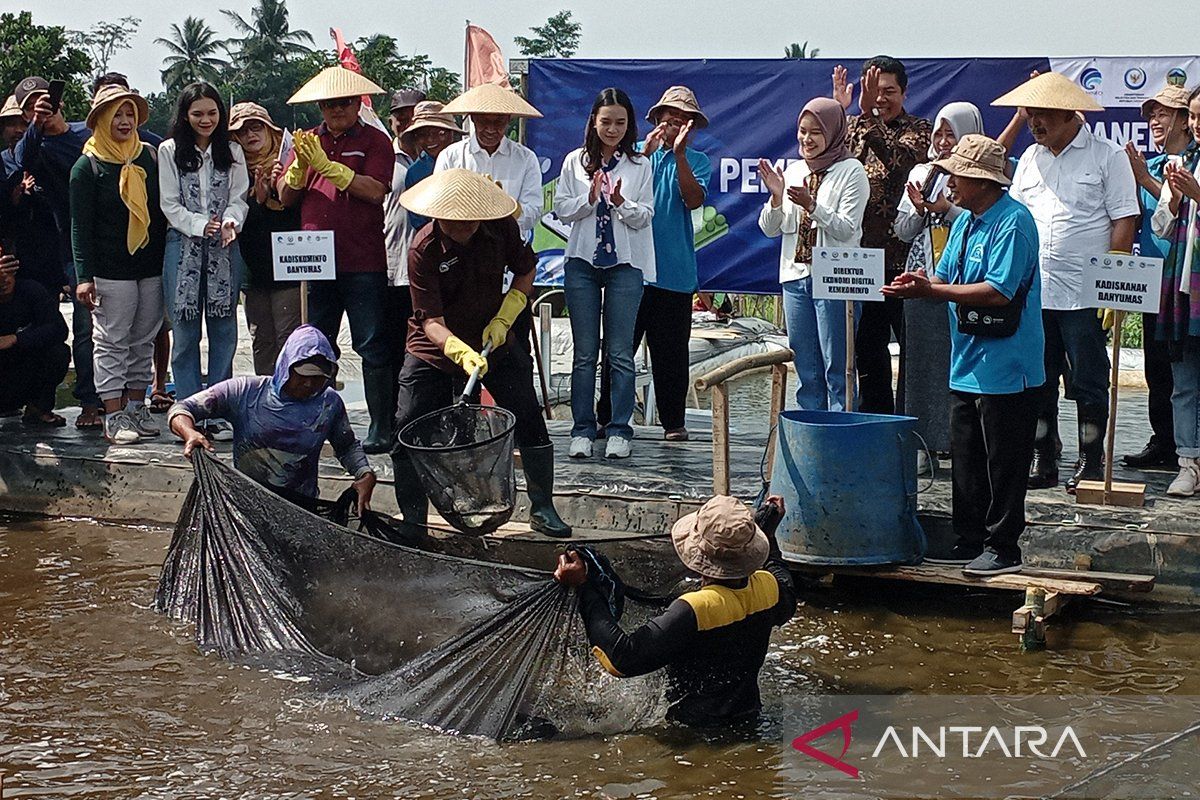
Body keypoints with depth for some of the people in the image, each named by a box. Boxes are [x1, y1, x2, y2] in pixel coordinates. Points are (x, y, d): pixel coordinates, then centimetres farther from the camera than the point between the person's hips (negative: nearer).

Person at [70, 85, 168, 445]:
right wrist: (84, 276, -12)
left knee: (144, 341, 9)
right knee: (112, 342, -3)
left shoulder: (150, 158, 9)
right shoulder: (88, 166, -2)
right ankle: (114, 417, -2)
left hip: (152, 266, 5)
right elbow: (80, 225, -5)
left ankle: (136, 407, 17)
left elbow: (164, 209, 14)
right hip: (111, 270, -4)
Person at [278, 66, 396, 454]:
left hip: (364, 264, -5)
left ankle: (381, 427, 0)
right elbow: (286, 197, 10)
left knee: (372, 347, -3)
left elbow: (375, 191, -15)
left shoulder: (374, 141, 0)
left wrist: (327, 165, -19)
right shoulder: (309, 141, 15)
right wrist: (300, 165, -9)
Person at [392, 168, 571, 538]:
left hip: (493, 341, 2)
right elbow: (431, 320, -28)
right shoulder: (423, 251, -25)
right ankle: (412, 520, 9)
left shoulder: (503, 228, -15)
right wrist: (462, 353, -46)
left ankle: (542, 509, 12)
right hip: (435, 348, -2)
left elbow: (525, 271, 3)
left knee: (529, 420, -4)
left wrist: (504, 319, -9)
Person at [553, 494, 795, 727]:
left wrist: (584, 588, -26)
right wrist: (769, 529, 33)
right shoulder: (768, 587, -8)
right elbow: (787, 604, 22)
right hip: (749, 719, 8)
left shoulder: (695, 611, -30)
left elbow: (622, 659, -31)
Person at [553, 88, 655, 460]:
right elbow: (561, 209, 3)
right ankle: (582, 430, 8)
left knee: (620, 353, 0)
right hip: (582, 262, 1)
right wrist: (590, 199, -14)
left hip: (625, 265, -1)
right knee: (584, 352, 4)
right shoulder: (575, 161, 6)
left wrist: (621, 203, -17)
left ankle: (620, 430, 6)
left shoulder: (639, 165, 5)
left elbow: (644, 216, 2)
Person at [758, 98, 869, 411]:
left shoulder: (851, 171, -3)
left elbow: (847, 229, -11)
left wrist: (811, 205, -22)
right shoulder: (793, 171, 14)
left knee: (836, 370, -6)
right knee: (806, 372, 10)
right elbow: (771, 229, 13)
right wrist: (776, 197, -5)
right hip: (795, 277, 6)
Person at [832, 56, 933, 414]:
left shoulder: (917, 130, -1)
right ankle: (873, 420, 22)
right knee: (866, 344, 12)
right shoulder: (854, 127, 13)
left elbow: (900, 160, -22)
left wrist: (869, 115, -30)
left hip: (900, 258, -5)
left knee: (910, 343, -1)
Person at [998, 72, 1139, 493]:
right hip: (1032, 293, 5)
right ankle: (1042, 462, 16)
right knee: (1038, 381, 8)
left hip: (1085, 296, -5)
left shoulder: (1107, 157, -2)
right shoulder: (1030, 158, 14)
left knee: (1088, 383, 1)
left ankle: (1091, 463, 9)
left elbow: (1124, 221, -6)